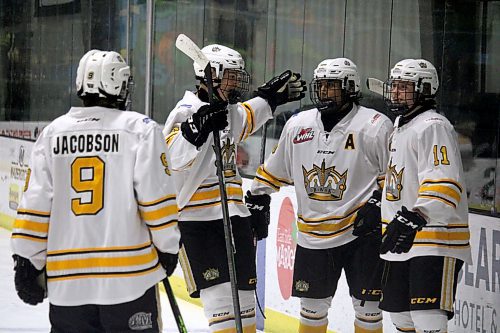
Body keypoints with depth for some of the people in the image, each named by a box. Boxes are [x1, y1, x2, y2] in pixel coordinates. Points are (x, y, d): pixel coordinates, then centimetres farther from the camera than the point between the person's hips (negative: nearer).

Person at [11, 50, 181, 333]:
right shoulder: (142, 129, -4)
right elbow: (157, 199, -7)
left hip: (66, 279, 3)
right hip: (130, 274, -3)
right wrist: (168, 247, 6)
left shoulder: (53, 132, 7)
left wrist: (28, 262, 11)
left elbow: (35, 205, 5)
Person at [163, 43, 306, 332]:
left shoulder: (230, 112, 15)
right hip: (197, 222, -9)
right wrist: (199, 127, -41)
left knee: (244, 298, 10)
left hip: (235, 217, 9)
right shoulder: (187, 113, -13)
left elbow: (246, 118, 40)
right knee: (221, 298, -15)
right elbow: (173, 157, -30)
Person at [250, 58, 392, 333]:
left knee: (366, 305, 2)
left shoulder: (375, 126, -9)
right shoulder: (297, 125, 6)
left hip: (362, 230, -4)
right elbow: (276, 169, 18)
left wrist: (377, 203, -14)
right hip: (313, 235, 4)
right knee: (312, 304, 11)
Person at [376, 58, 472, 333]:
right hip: (402, 241, 10)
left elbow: (445, 184, -25)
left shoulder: (433, 126, -14)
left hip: (435, 242, -10)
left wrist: (416, 217, -36)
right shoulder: (400, 125, 18)